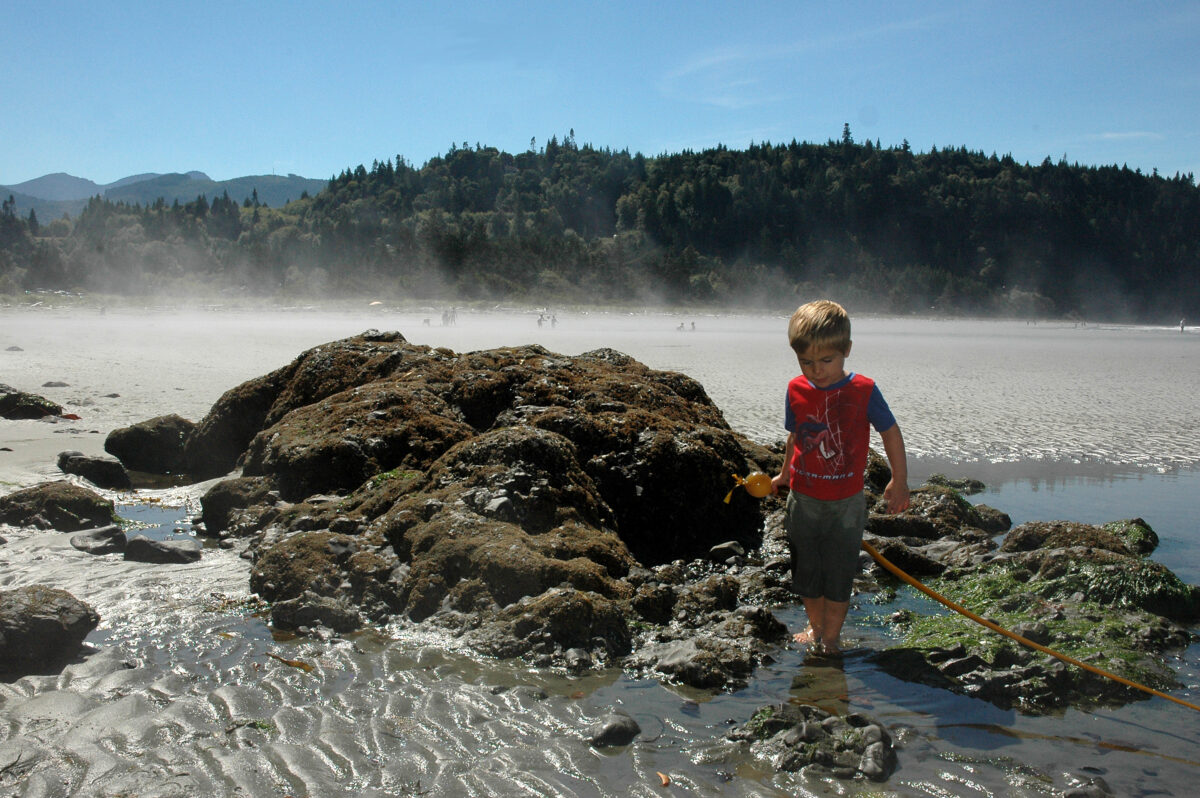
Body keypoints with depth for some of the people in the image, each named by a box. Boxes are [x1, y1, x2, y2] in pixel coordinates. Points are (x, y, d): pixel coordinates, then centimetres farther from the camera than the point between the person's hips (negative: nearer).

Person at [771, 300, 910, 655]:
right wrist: (785, 474, 24)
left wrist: (899, 482, -2)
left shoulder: (863, 390, -13)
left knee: (839, 571, 6)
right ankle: (815, 628, 32)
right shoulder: (796, 390, -4)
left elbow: (890, 432, -2)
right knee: (806, 569, 13)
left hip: (846, 502, -3)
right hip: (803, 499, 3)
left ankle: (832, 636, 21)